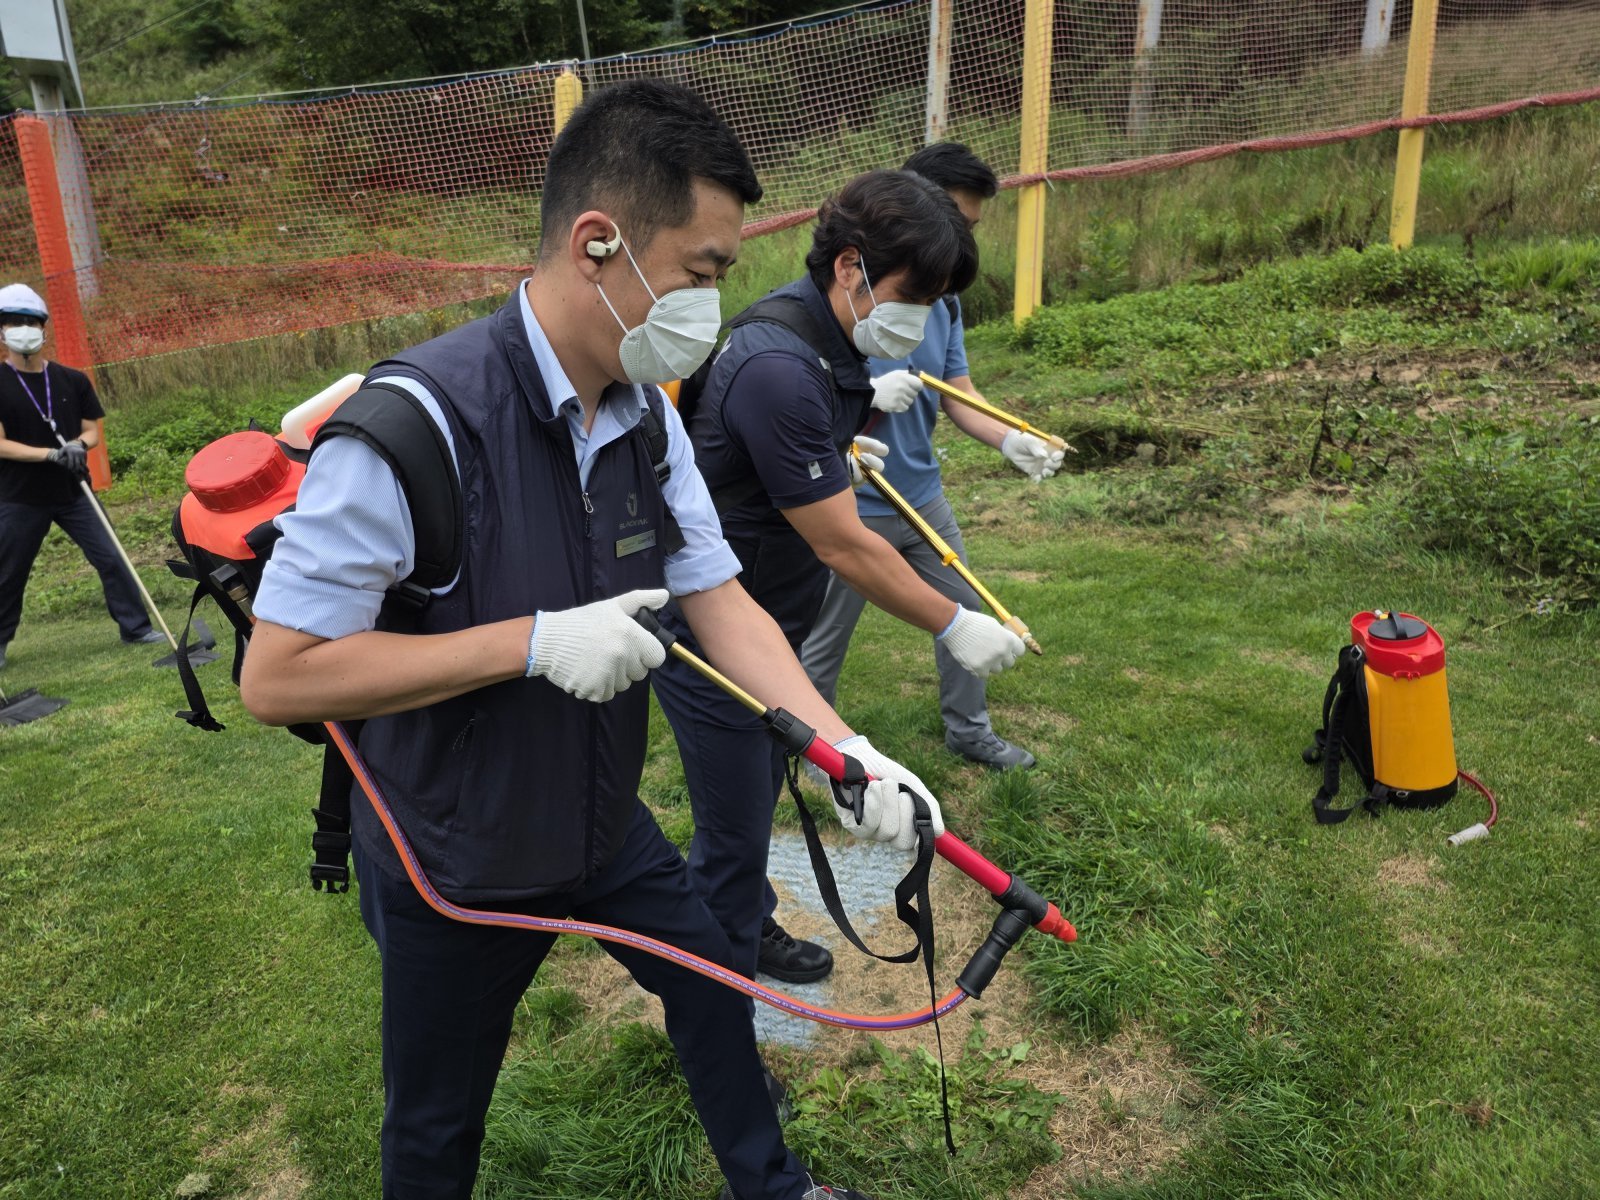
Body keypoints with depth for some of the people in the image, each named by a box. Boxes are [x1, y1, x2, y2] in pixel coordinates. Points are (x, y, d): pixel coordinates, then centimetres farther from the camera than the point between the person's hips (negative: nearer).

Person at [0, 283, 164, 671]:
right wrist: (53, 454, -22)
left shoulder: (73, 381, 2)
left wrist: (78, 445, -18)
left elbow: (92, 432, 5)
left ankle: (135, 627, 8)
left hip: (73, 492, 2)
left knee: (110, 558, -2)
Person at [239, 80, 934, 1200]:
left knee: (713, 984, 24)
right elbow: (276, 676, -28)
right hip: (456, 867, -6)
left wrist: (842, 747, -17)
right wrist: (537, 642, -32)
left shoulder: (649, 418, -8)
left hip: (606, 823, 7)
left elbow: (719, 599, -5)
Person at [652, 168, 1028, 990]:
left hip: (764, 622, 10)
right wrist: (952, 625, -19)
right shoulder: (780, 368, -31)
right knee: (734, 827, 5)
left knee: (760, 792, 25)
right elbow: (843, 546, -26)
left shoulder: (825, 338, 0)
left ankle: (750, 929, 47)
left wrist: (836, 446, 19)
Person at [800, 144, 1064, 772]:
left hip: (923, 495, 7)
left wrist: (1010, 441, -16)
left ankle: (969, 729, 39)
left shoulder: (944, 298, 3)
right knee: (824, 640, 9)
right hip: (854, 507, -7)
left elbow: (958, 395, 2)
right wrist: (868, 394, -33)